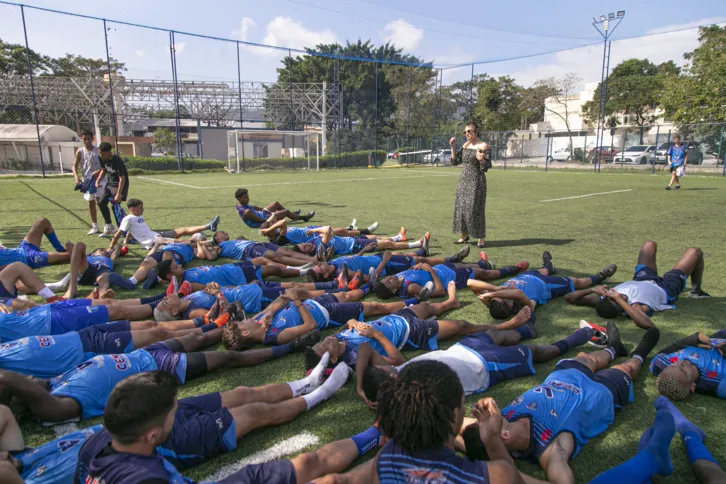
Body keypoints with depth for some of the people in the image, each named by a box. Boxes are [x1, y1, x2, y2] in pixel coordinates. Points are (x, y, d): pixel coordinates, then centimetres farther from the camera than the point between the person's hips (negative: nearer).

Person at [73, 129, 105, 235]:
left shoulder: (98, 150, -5)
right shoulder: (80, 152, 1)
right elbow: (74, 166, -1)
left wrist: (99, 172, -21)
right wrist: (76, 177, -17)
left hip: (99, 178, -3)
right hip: (86, 179, 3)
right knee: (91, 202, 8)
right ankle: (95, 227, 16)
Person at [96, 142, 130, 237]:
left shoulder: (117, 161, -28)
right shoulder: (101, 158, -5)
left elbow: (122, 178, -29)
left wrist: (118, 194, -32)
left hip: (119, 185, -8)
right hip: (109, 183, 8)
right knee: (101, 203, 8)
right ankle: (109, 227, 20)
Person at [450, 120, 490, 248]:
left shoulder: (484, 147, -8)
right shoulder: (465, 145, 10)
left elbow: (486, 167, -11)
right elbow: (455, 161, 12)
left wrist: (481, 160, -31)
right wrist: (453, 147, 3)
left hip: (477, 182, -6)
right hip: (464, 181, 6)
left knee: (476, 209, -5)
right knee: (461, 207, 6)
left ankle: (481, 238, 4)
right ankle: (464, 235, 17)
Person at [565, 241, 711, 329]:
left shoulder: (604, 300, -37)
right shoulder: (636, 307, -49)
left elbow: (569, 297, -36)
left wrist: (592, 289, -52)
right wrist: (620, 300, -69)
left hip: (642, 280, 4)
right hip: (666, 289, -4)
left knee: (650, 244, 26)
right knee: (695, 252, 9)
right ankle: (696, 291, 41)